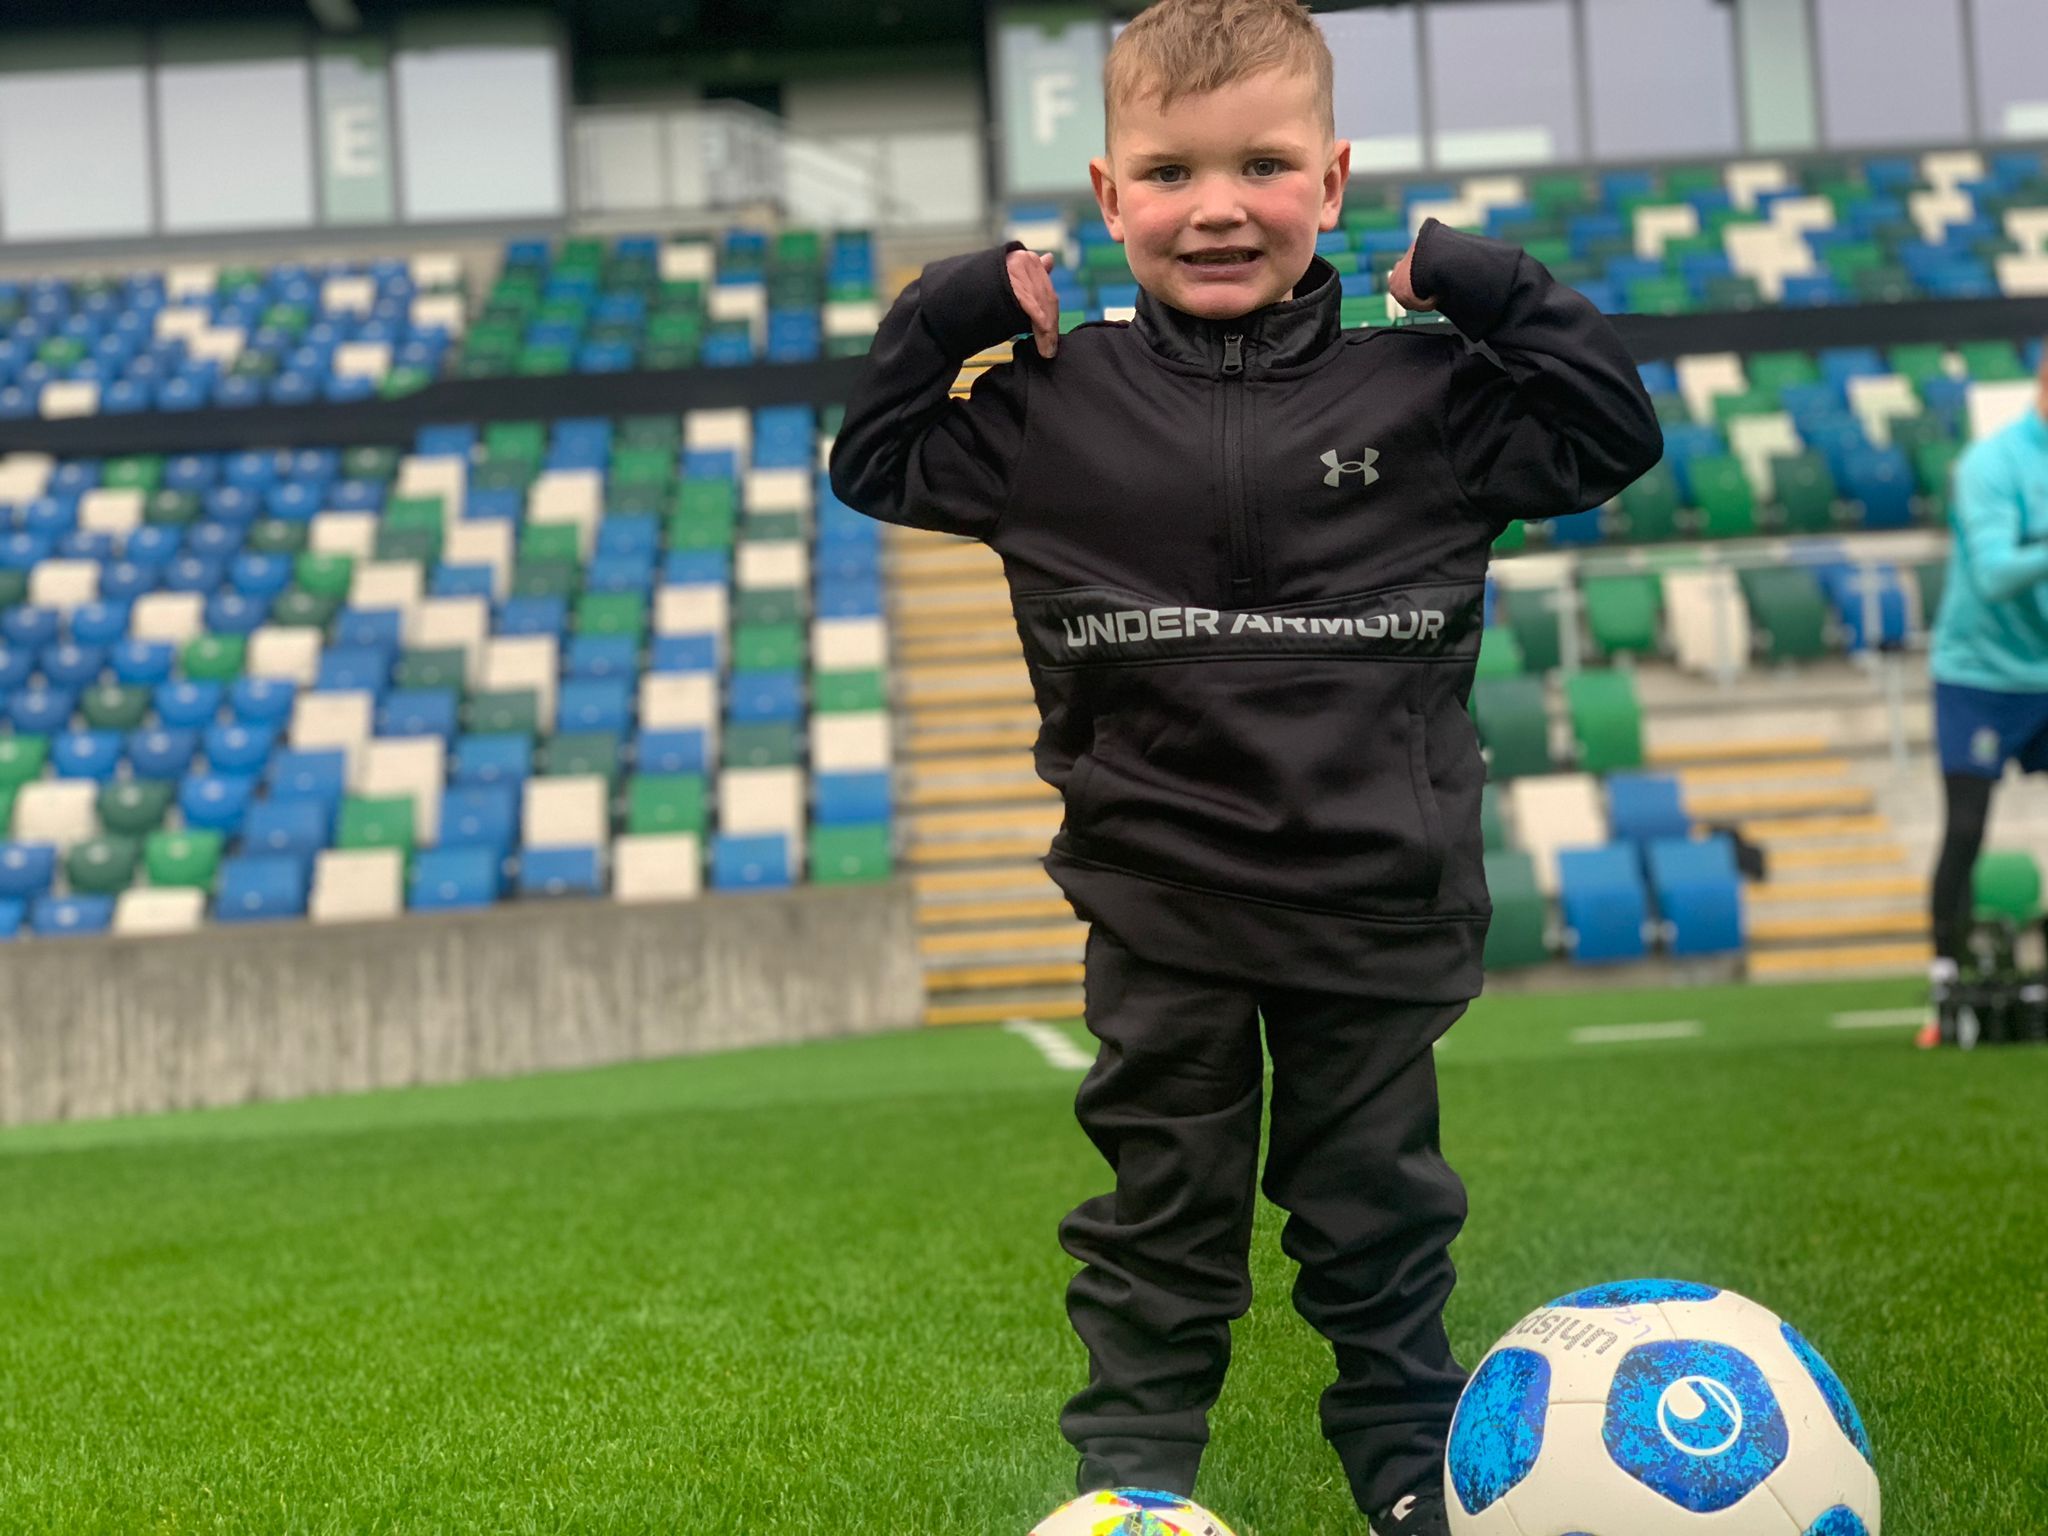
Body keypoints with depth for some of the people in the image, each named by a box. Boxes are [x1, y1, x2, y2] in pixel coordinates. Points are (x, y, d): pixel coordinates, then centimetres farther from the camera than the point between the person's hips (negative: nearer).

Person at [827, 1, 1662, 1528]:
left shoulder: (1420, 390, -2)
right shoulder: (1054, 404, -2)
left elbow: (1611, 439, 4)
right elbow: (878, 467, 9)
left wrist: (1497, 291, -7)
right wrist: (943, 314, -5)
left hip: (1374, 903, 1)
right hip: (1161, 912, 0)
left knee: (1380, 1214, 14)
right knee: (1160, 1216, 10)